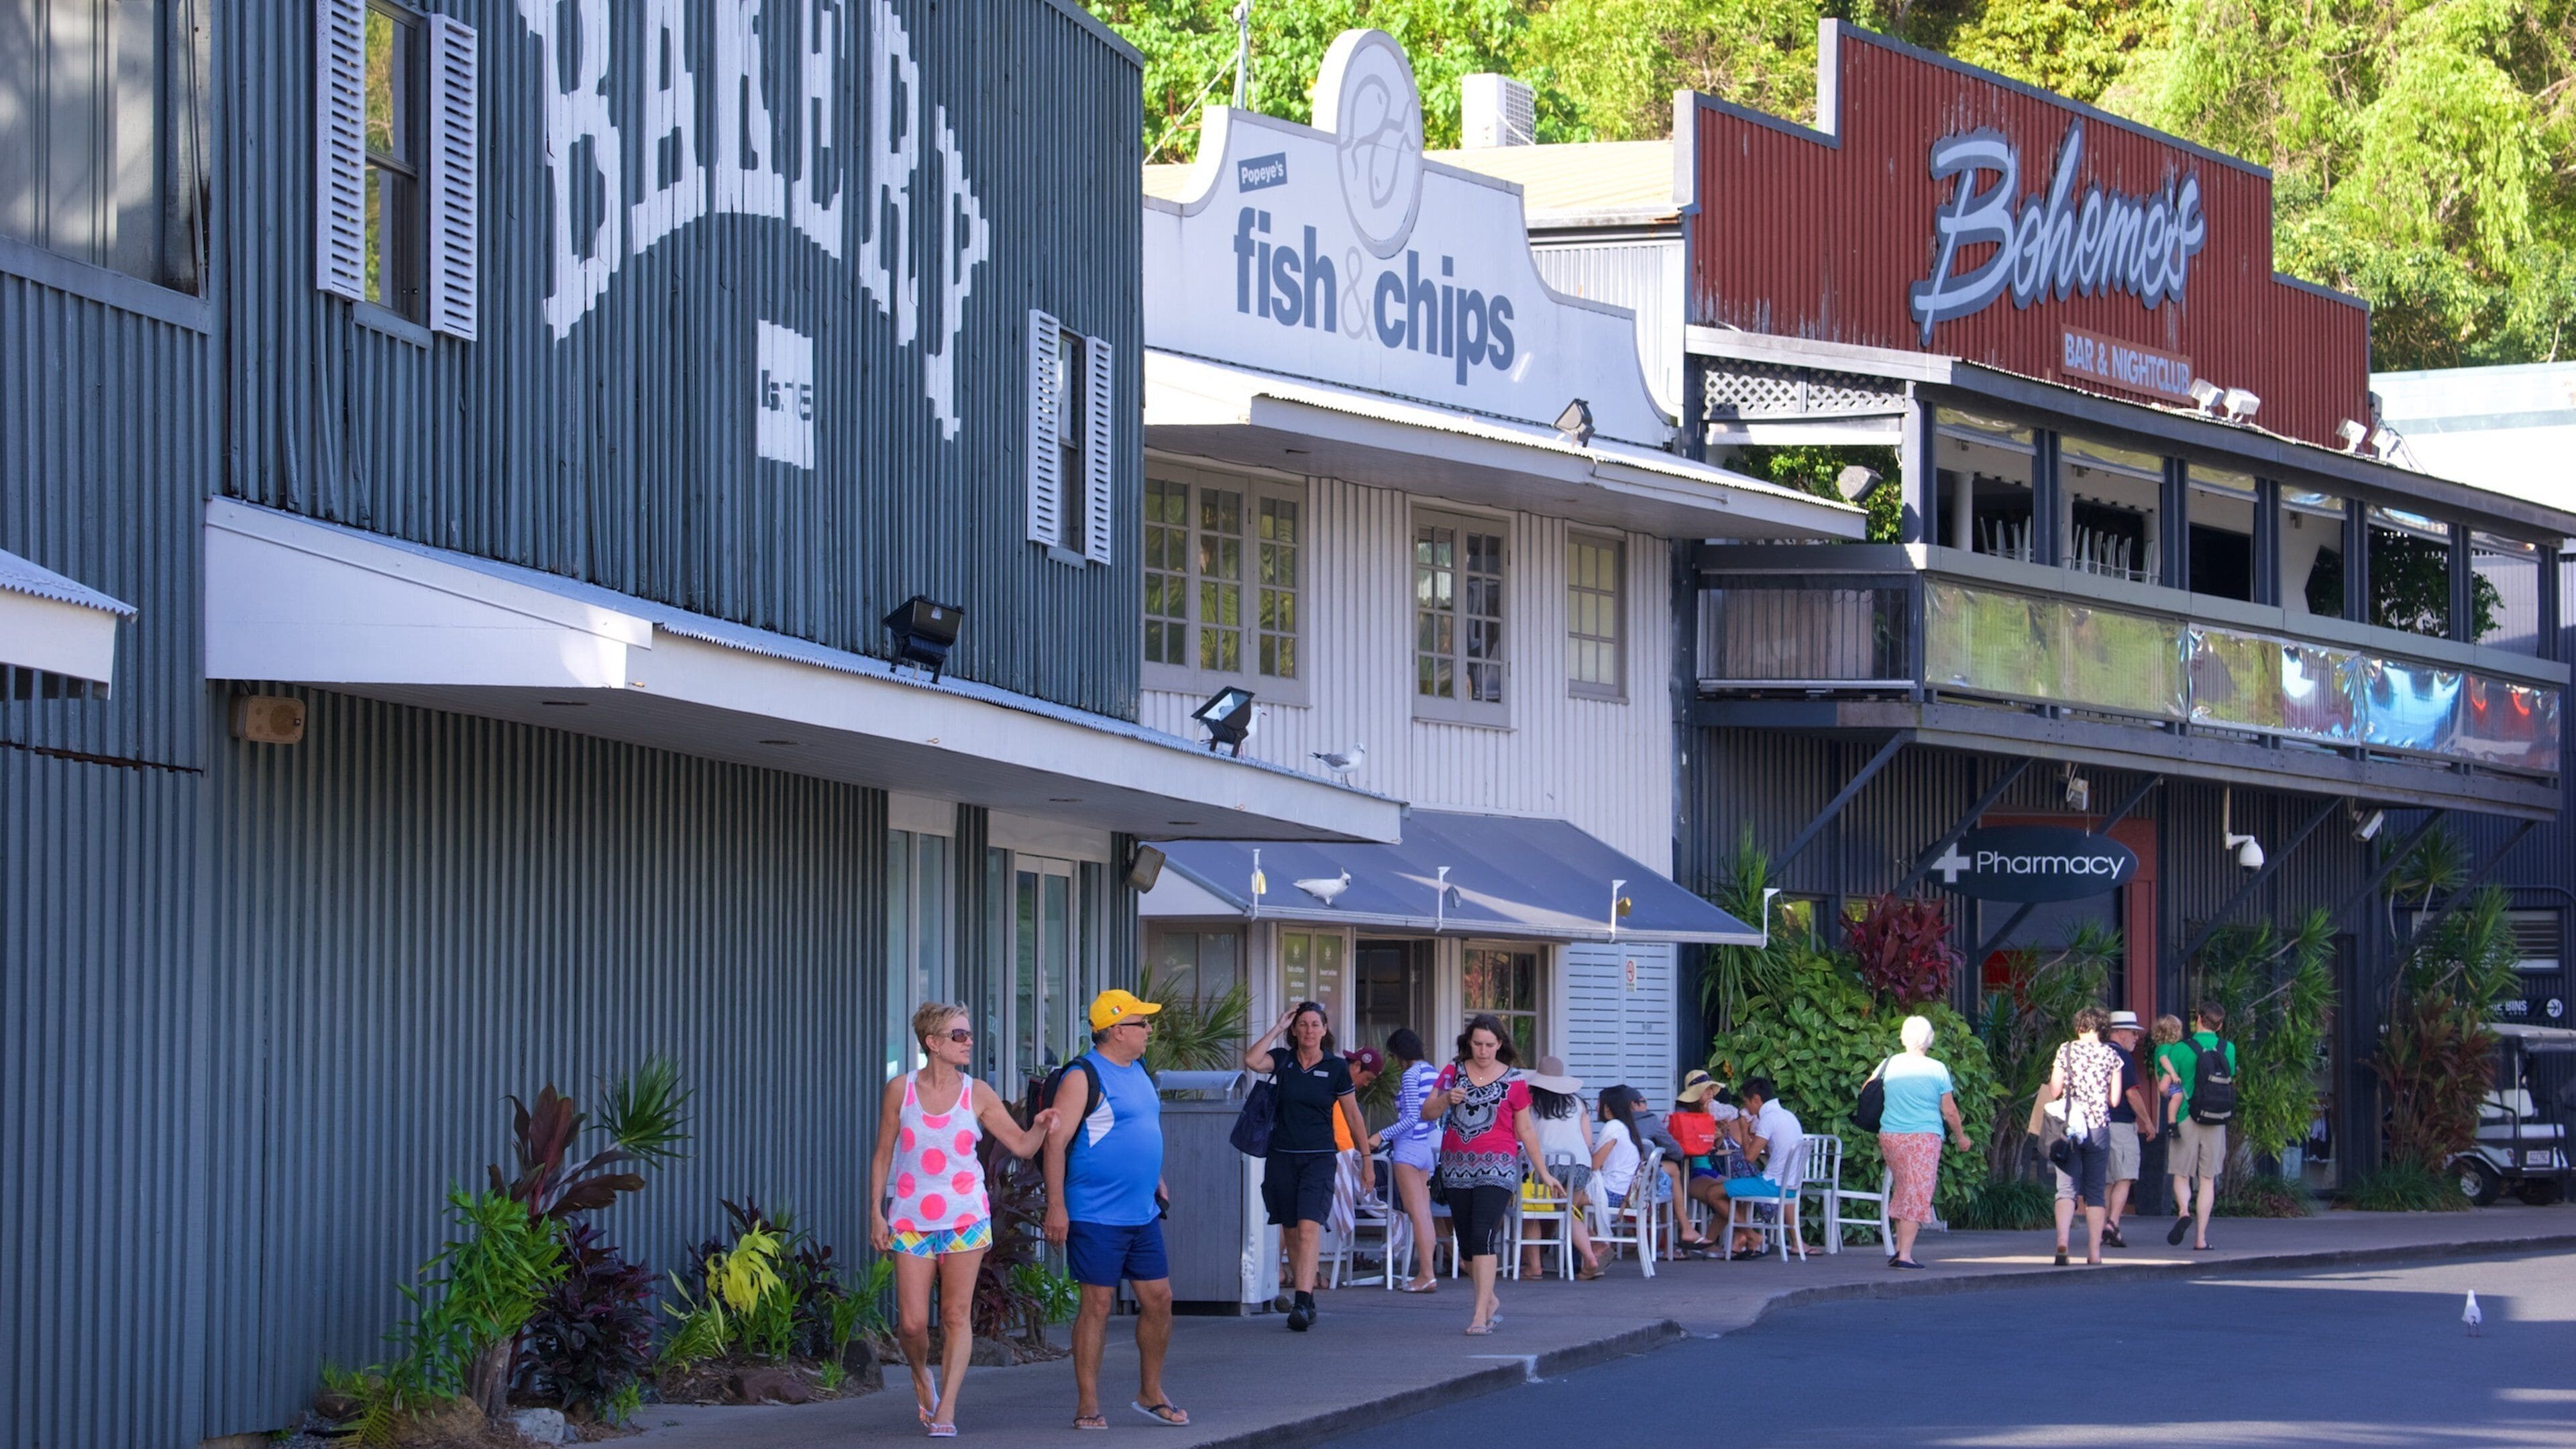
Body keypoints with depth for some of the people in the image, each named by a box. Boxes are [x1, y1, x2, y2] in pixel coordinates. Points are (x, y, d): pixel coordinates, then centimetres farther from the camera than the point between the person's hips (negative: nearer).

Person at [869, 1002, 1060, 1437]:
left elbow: (1022, 1145, 3)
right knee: (912, 1322, -3)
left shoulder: (978, 1095, 1)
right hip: (912, 1219, 0)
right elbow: (883, 1155, 6)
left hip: (965, 1218, 0)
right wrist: (876, 1212, 2)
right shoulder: (901, 1090, 0)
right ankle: (922, 1375, 28)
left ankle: (946, 1408, -1)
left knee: (957, 1315, -4)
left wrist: (1040, 1127, -18)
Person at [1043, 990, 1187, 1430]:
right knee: (1097, 1304, -4)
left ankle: (1151, 1394, 22)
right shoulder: (1084, 1077, -12)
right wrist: (1056, 1207, -20)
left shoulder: (1139, 1072, 14)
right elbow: (1056, 1141, -16)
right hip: (1096, 1215, -8)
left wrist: (1157, 1182, 23)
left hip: (1142, 1213, 8)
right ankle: (1087, 1407, 3)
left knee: (1159, 1299, 8)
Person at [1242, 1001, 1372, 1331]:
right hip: (1282, 1156, 3)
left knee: (1309, 1230, -18)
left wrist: (1367, 1162, 9)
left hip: (1319, 1158, -3)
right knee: (1291, 1234, 8)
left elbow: (1353, 1116, 7)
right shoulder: (1283, 1060, 4)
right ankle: (1307, 1298, 20)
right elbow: (1251, 1061, -17)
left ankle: (1302, 1304, -27)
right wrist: (1278, 1028, -9)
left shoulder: (1336, 1068, 1)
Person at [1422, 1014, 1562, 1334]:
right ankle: (1490, 1299, 30)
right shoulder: (1453, 1073, 8)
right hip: (1457, 1168, 4)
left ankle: (1481, 1314, -18)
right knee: (1466, 1243, 9)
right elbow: (1426, 1113, 6)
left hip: (1496, 1166, -4)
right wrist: (1446, 1099, -14)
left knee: (1482, 1236, -16)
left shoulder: (1513, 1081, 2)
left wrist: (1544, 1173, 9)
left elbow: (1526, 1130, 8)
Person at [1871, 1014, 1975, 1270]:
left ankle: (1900, 1247, 17)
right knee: (1917, 1195, -2)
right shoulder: (1936, 1069, -4)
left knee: (1902, 1190, 19)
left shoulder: (1889, 1065, 4)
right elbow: (1949, 1111, 0)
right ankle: (1905, 1254, -9)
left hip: (1890, 1135, 4)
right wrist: (1961, 1137, 15)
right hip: (1924, 1137, -4)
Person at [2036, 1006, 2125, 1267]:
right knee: (2095, 1191, 9)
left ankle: (2062, 1238, -25)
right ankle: (2094, 1252, 7)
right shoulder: (2111, 1055, 2)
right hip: (2098, 1126, 1)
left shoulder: (2066, 1050, 1)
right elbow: (2114, 1099, 2)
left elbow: (2054, 1091, -2)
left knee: (2067, 1188, -1)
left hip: (2067, 1127, 0)